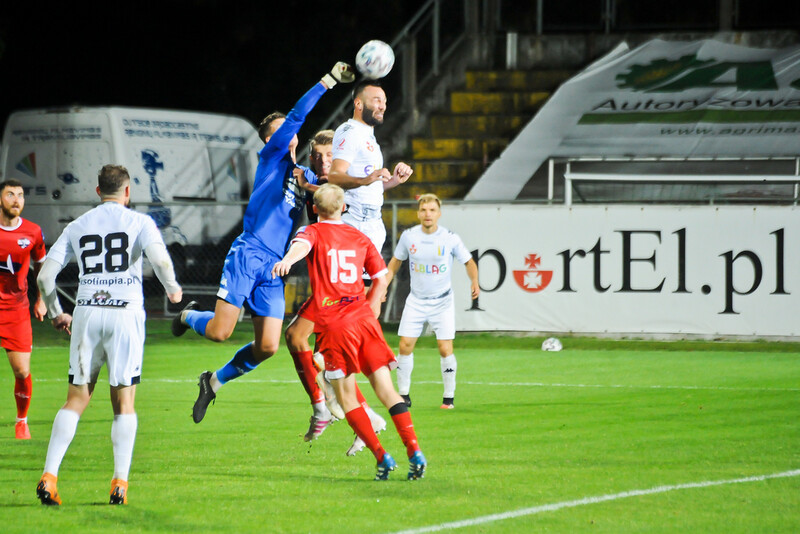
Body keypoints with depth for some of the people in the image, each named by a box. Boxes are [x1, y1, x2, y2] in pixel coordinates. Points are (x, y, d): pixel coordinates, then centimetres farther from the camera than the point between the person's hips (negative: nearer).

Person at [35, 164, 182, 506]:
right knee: (124, 403, 5)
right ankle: (120, 482, -3)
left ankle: (49, 475, -6)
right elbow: (160, 260, -13)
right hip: (126, 312, -2)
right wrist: (172, 289, 6)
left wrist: (55, 313, 23)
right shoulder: (139, 222, 4)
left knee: (76, 400, 6)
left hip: (87, 312, 2)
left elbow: (44, 276, 9)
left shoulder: (76, 227, 14)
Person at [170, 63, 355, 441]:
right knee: (220, 331, -12)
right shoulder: (271, 157, 4)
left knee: (267, 347, -5)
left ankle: (215, 381, 18)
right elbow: (297, 115, -8)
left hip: (274, 268, 6)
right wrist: (328, 80, -10)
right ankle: (191, 316, 24)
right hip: (248, 254, -6)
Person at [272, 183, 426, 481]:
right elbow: (381, 279, 16)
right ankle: (414, 451, -9)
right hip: (364, 320, 4)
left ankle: (381, 456, -1)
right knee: (386, 389, 4)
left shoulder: (314, 232, 5)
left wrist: (286, 261, -40)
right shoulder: (360, 238, 17)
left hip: (333, 325, -4)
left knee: (347, 398, 6)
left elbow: (301, 245, -20)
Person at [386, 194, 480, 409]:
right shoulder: (408, 236, -4)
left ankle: (449, 397, 5)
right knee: (405, 346, -5)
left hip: (442, 301, -2)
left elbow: (469, 261, 2)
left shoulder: (450, 238, -10)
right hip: (416, 301, 2)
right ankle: (404, 395, 9)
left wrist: (474, 282, -17)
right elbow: (396, 261, 12)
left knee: (445, 349, -10)